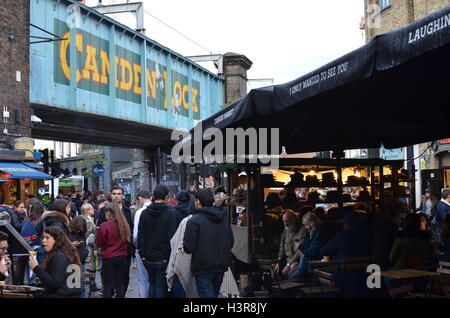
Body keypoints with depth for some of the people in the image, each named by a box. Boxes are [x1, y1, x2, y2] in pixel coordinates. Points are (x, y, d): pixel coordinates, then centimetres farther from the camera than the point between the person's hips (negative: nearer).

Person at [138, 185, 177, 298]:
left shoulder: (144, 213, 2)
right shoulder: (170, 213, -10)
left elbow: (140, 235, 2)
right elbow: (171, 237, -13)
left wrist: (142, 254, 6)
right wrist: (167, 256, -7)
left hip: (148, 258, 4)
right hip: (162, 258, -4)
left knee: (152, 283, 19)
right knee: (160, 286, 3)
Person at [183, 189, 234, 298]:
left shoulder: (194, 221, -15)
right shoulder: (224, 219, 8)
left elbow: (188, 248, -17)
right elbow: (231, 243, 13)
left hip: (203, 269, -7)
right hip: (221, 267, 7)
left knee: (207, 294, -4)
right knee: (214, 294, 20)